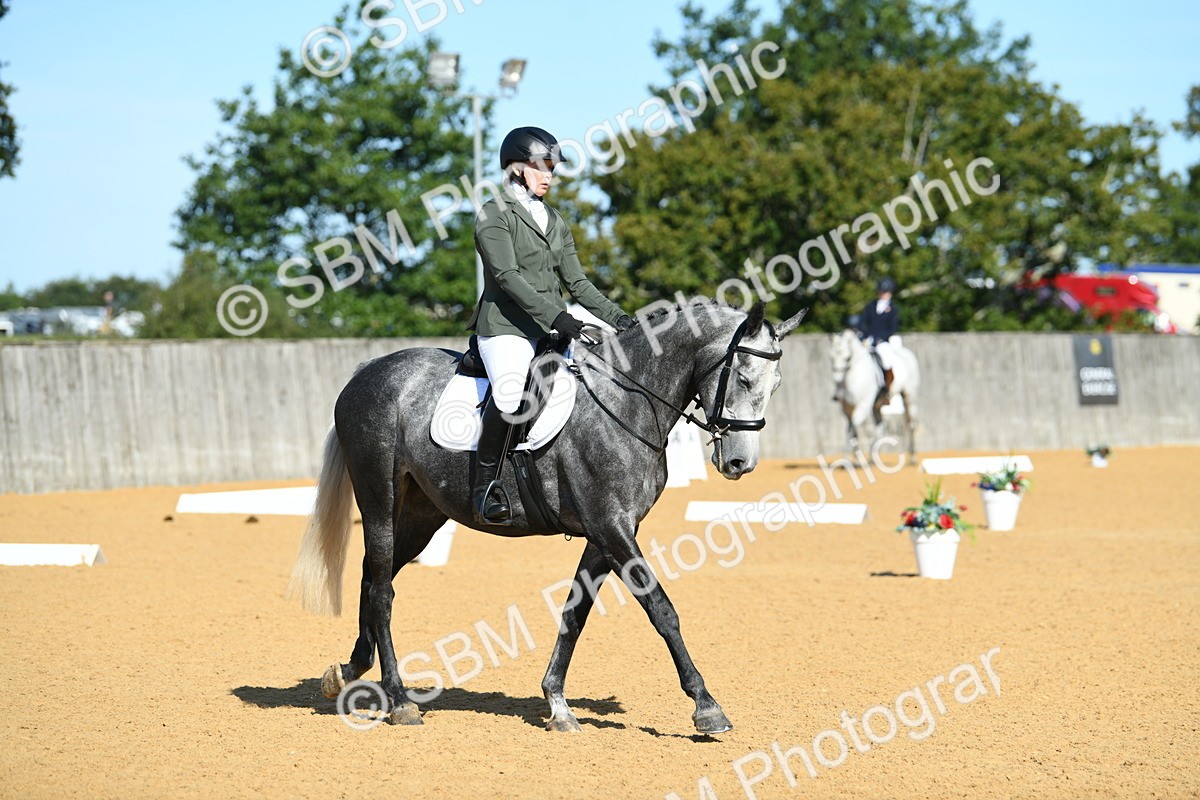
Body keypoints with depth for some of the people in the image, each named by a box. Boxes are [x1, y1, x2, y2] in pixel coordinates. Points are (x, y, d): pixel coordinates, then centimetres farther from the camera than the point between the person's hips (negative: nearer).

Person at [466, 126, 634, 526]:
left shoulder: (555, 221, 20)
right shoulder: (494, 215, -3)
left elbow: (576, 282, 18)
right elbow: (508, 277, -16)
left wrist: (615, 316, 2)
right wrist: (556, 316, -26)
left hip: (553, 329, 8)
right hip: (506, 328, -8)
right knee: (510, 395, -35)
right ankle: (484, 483, -21)